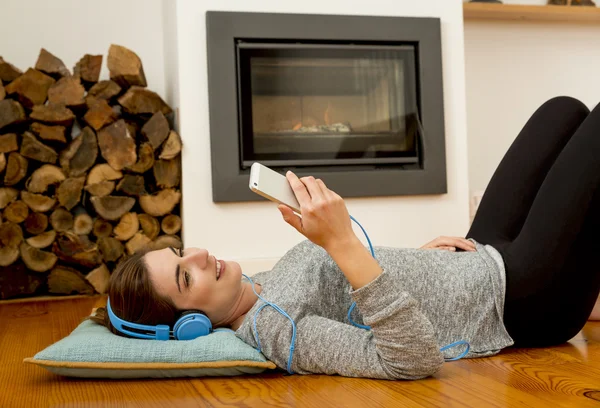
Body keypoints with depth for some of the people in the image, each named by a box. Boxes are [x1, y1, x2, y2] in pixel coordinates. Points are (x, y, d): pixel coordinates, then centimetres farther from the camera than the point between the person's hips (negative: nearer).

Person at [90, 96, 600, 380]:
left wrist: (418, 253, 4)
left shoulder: (262, 285, 0)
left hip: (483, 259, 8)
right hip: (524, 299, -8)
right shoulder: (275, 331, -29)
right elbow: (416, 358, -38)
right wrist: (342, 243, -42)